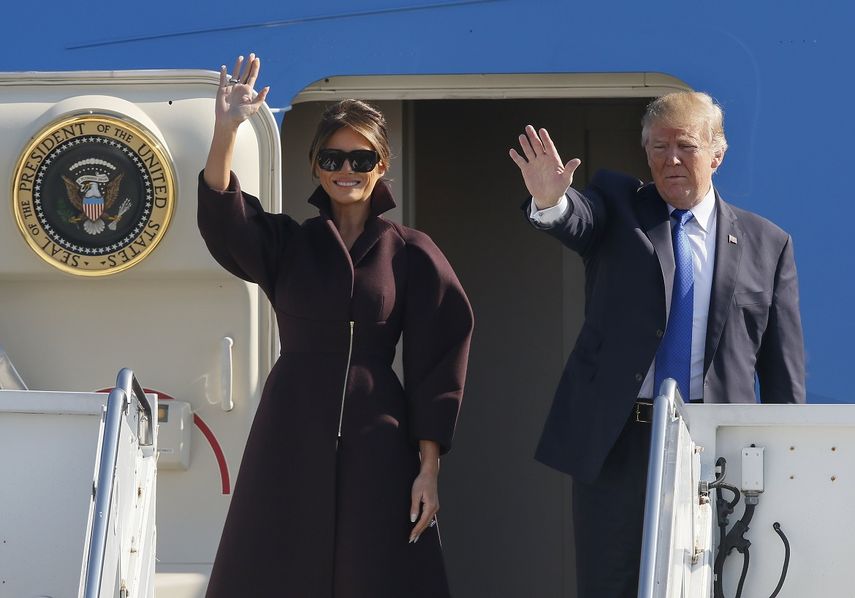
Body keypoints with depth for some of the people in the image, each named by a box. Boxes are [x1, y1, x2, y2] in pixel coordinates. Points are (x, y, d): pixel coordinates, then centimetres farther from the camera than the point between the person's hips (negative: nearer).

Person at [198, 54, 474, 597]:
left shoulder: (411, 253, 4)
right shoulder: (287, 244, 7)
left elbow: (436, 361, 1)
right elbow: (223, 222, -13)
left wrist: (428, 466, -5)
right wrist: (226, 130, -28)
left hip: (377, 440, -1)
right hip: (292, 438, 1)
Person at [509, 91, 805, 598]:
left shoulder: (766, 243, 7)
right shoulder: (617, 207, 6)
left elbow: (783, 365, 7)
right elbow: (578, 220, -18)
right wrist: (551, 200, -42)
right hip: (616, 442, 0)